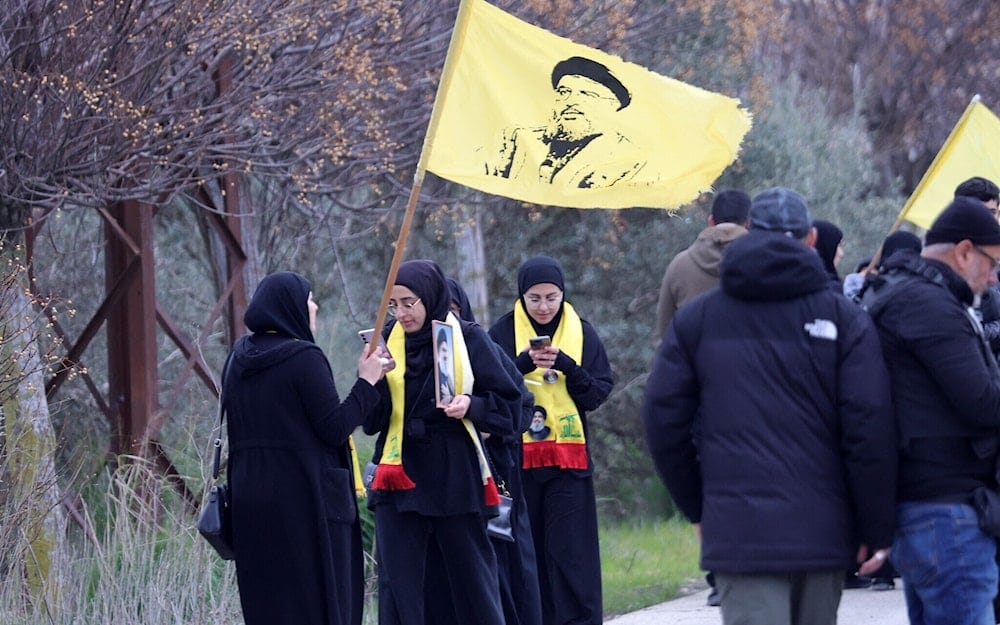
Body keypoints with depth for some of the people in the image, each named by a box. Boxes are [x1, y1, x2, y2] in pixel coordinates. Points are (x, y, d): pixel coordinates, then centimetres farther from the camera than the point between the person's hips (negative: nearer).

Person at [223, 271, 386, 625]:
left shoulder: (239, 359, 8)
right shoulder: (304, 358, -14)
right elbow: (335, 429, -14)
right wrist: (366, 382, -4)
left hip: (251, 497, 7)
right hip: (305, 497, -7)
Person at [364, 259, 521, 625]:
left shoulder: (469, 339, -1)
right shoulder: (388, 340, 5)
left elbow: (508, 402, 2)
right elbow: (371, 420, 3)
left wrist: (472, 406, -17)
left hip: (455, 475, -2)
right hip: (400, 474, 2)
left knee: (470, 575, 4)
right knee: (399, 582, 0)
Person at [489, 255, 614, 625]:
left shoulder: (582, 333, 7)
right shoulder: (504, 332, 3)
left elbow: (601, 391, 3)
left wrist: (566, 366, -14)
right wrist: (525, 363, -17)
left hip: (569, 456, 0)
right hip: (518, 455, 0)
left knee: (570, 550, -4)